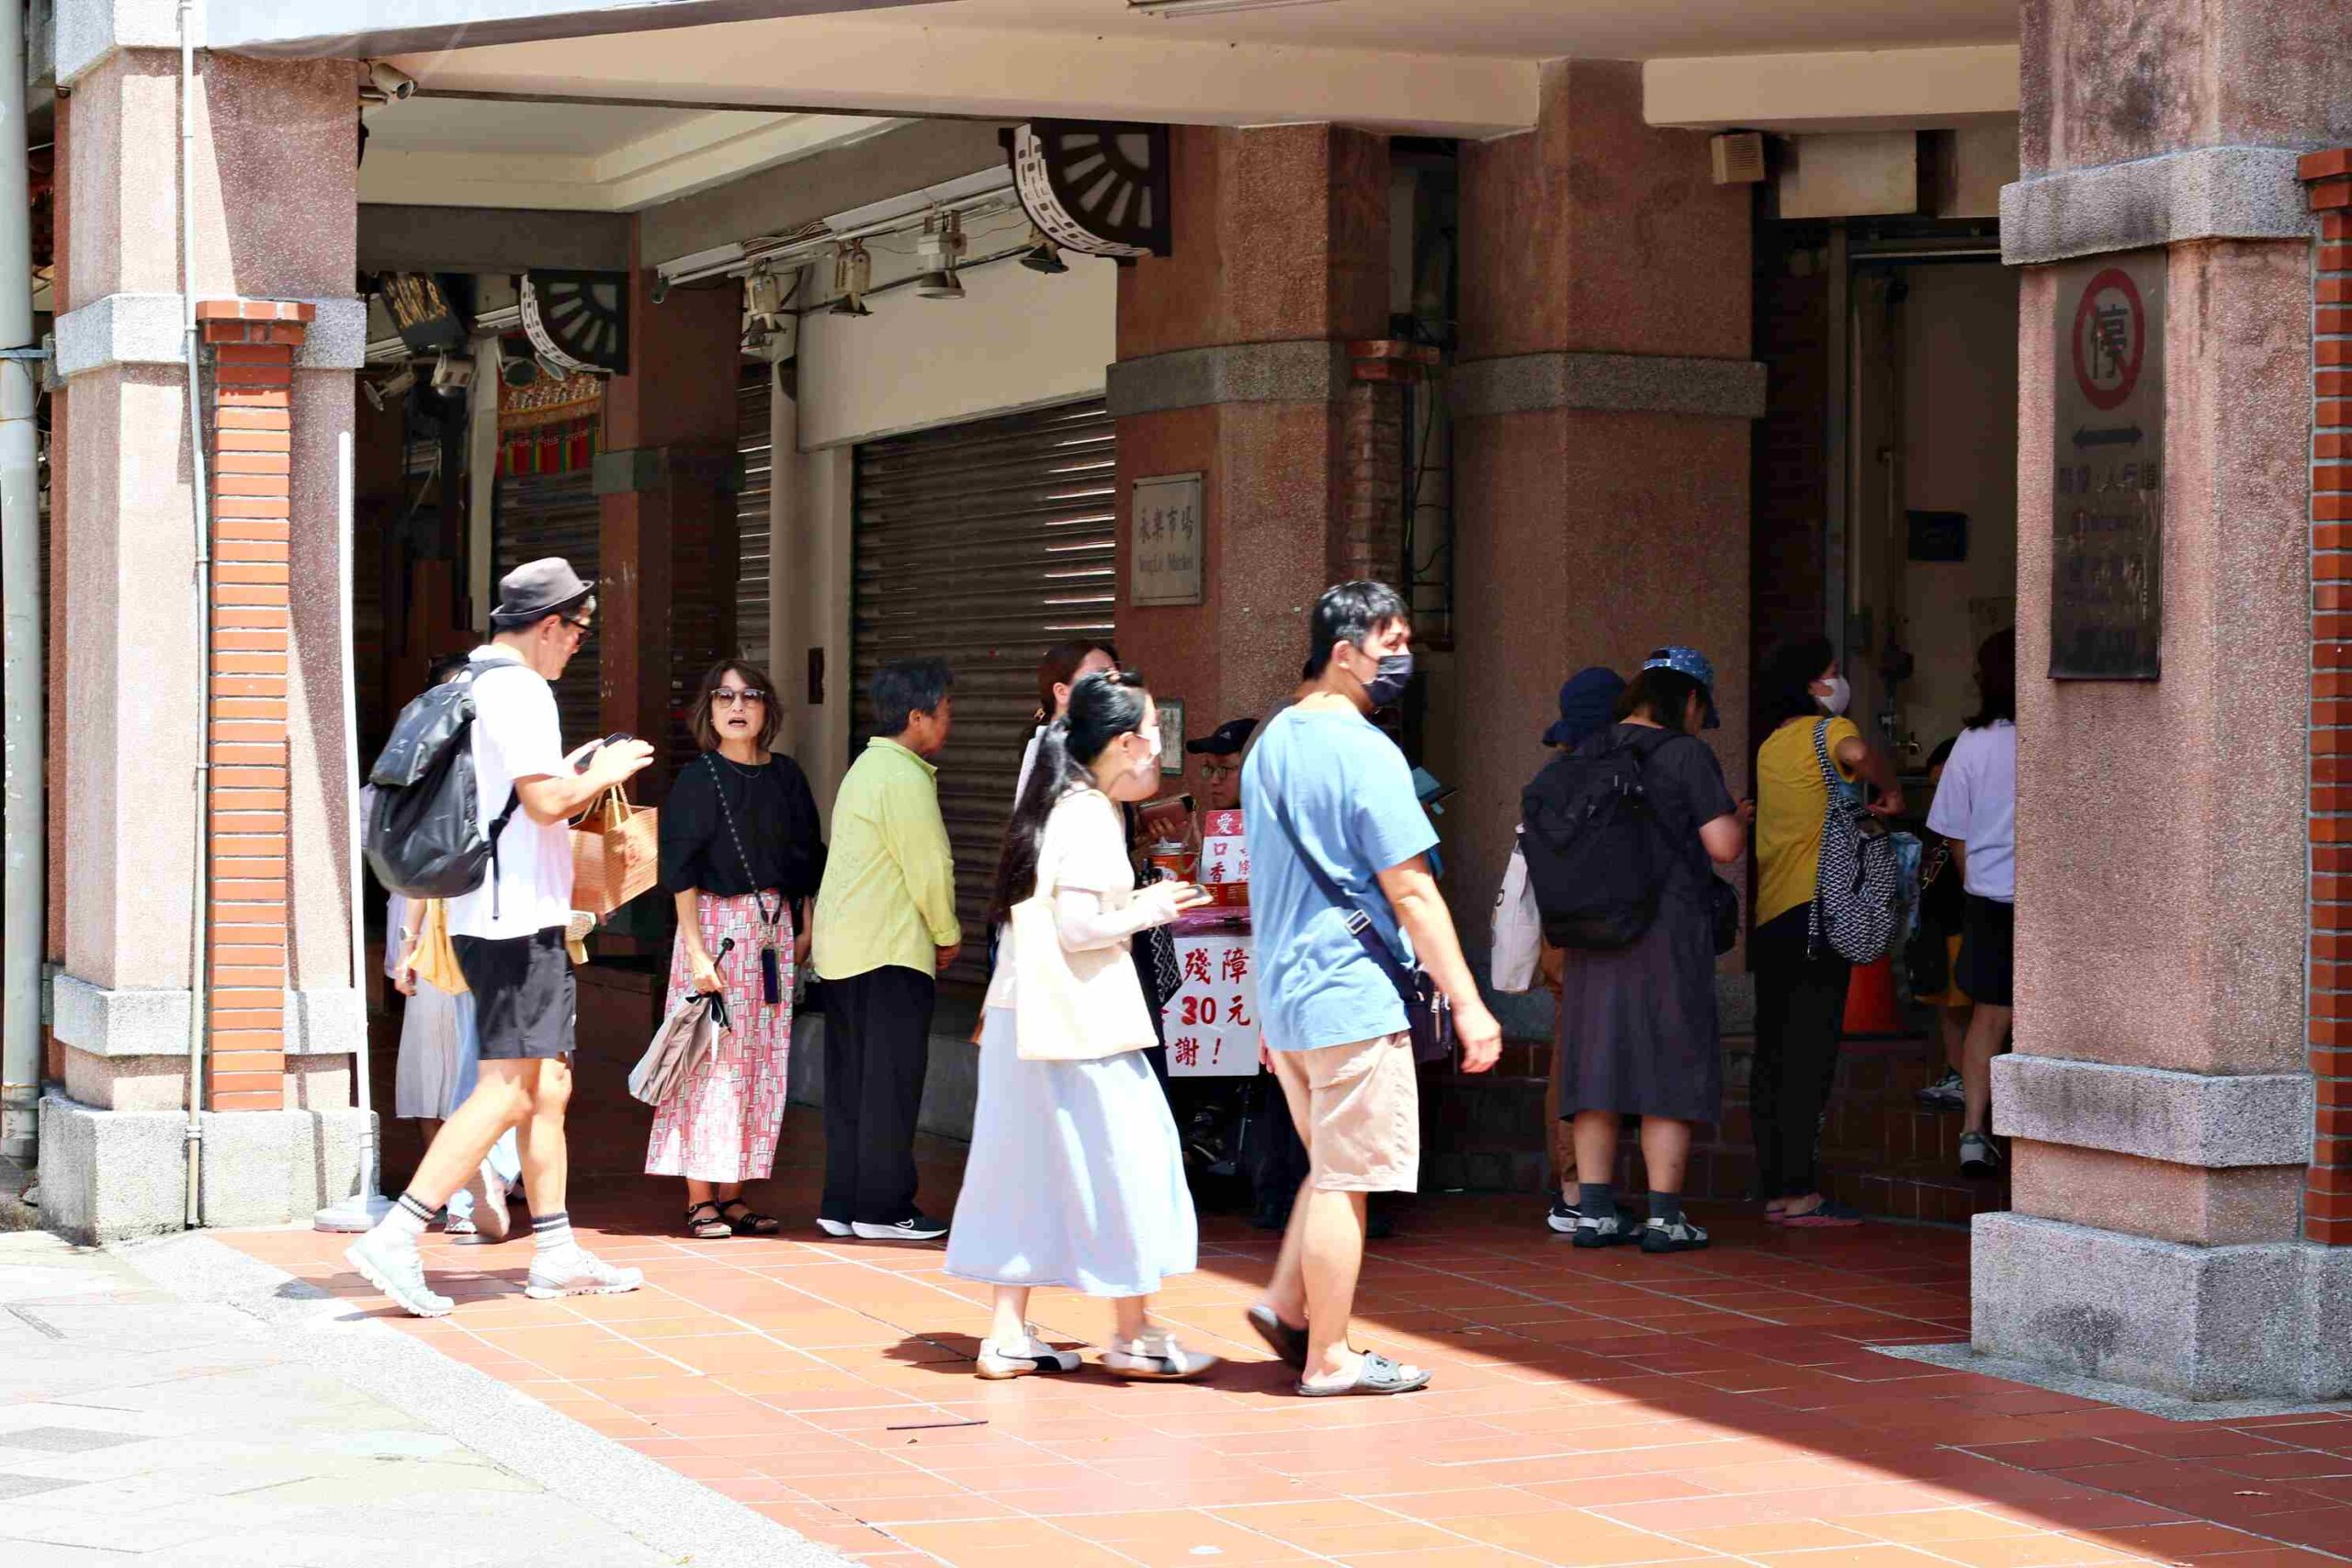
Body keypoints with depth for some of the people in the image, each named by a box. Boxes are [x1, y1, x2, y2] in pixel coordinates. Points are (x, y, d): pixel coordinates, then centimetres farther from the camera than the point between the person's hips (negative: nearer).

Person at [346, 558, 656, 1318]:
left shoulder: (466, 685, 16)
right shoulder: (519, 689, -13)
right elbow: (546, 800, -21)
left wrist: (571, 772, 22)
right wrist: (605, 772, -4)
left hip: (489, 916, 10)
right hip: (517, 920, -10)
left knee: (549, 1086, 13)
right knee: (509, 1089, -12)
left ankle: (556, 1254, 16)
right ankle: (396, 1239, -18)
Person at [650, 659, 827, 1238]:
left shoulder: (785, 777, 10)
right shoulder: (697, 781, -4)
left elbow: (806, 860, 17)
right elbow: (682, 873, -8)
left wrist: (804, 929, 9)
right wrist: (696, 949, -15)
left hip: (774, 928, 5)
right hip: (715, 923, -5)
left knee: (760, 1064, 4)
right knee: (713, 1060, -7)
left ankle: (733, 1195, 10)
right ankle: (700, 1199, -3)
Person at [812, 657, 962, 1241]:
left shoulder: (868, 768, 18)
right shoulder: (905, 778, -14)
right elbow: (930, 867, -13)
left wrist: (934, 934, 18)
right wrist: (948, 935, 3)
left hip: (842, 949, 10)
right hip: (890, 951, -10)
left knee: (851, 1083, 11)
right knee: (889, 1082, -4)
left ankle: (843, 1204, 13)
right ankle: (881, 1208, -2)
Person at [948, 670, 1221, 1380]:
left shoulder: (1056, 806, 14)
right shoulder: (1092, 818, -14)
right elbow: (1075, 925, -21)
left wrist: (1135, 903, 17)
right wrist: (1145, 912, -8)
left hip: (1021, 1017, 9)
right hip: (1077, 1022, -9)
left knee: (1027, 1167, 10)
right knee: (1119, 1161, 0)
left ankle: (1008, 1334, 11)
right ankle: (1133, 1334, 7)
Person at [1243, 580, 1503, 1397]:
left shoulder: (1271, 744, 14)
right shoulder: (1365, 752, -14)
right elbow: (1410, 892, -16)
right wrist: (1468, 1004, -13)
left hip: (1284, 994, 9)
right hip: (1354, 997, -9)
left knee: (1332, 1166, 20)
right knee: (1348, 1178, -2)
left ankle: (1286, 1301, 11)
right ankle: (1328, 1357, 2)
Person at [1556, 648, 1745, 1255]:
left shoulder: (1588, 754, 9)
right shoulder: (1687, 756, -8)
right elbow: (1723, 846, -12)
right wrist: (1735, 818, 9)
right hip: (1667, 929, -5)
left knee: (1597, 1065, 8)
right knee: (1670, 1068, 0)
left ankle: (1593, 1210, 9)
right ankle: (1664, 1216, -1)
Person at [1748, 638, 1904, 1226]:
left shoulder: (1769, 746, 17)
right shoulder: (1826, 729, -6)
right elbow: (1856, 753, -30)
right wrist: (1890, 789, -13)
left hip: (1768, 919, 8)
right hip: (1815, 911, -8)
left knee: (1774, 1056, 10)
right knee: (1808, 1057, -8)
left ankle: (1775, 1189, 12)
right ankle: (1798, 1194, -10)